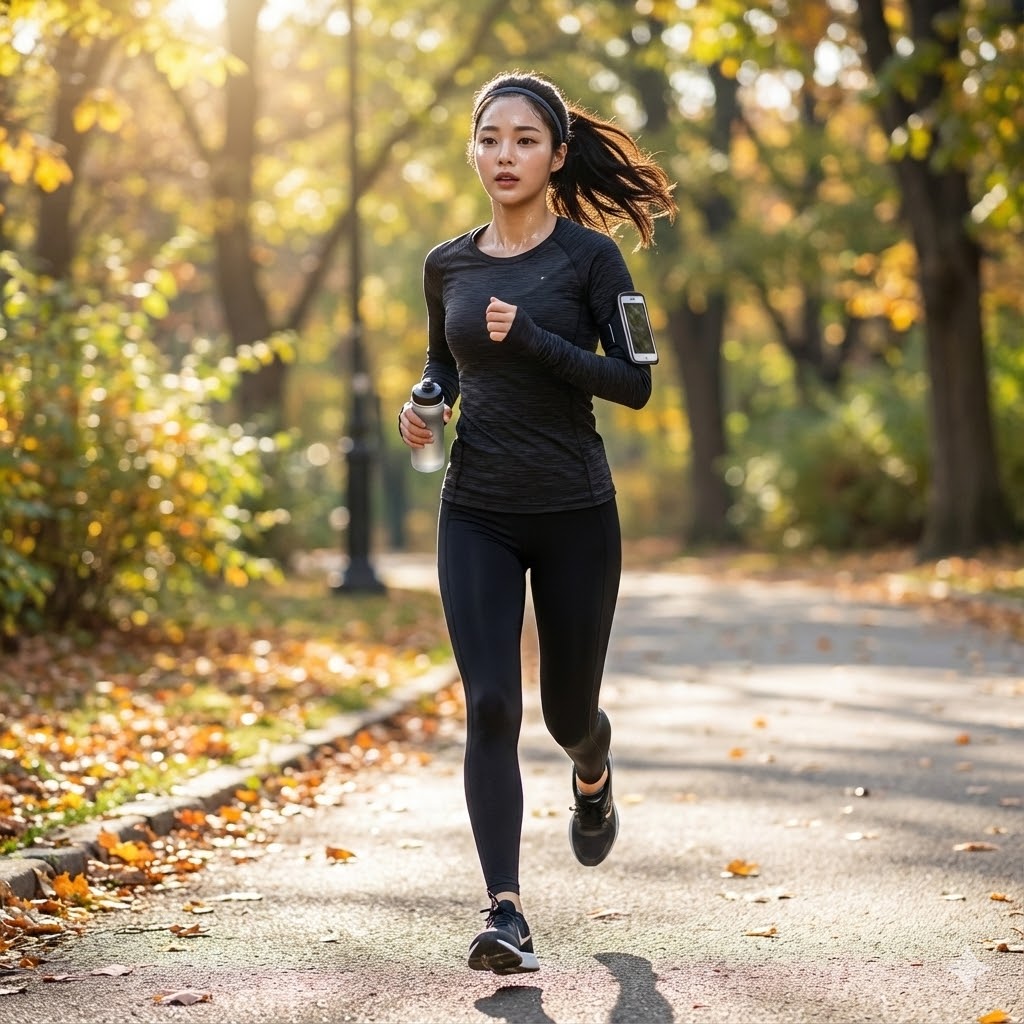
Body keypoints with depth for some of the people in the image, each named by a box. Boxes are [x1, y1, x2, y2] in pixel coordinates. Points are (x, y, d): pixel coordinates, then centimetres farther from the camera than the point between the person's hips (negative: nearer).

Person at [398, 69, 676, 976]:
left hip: (574, 513, -2)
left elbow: (634, 383, -10)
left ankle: (594, 777, 50)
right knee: (491, 707, -12)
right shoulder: (447, 266, 7)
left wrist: (531, 339, -21)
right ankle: (506, 916, -12)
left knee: (568, 710, 12)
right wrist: (422, 404, 1)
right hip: (476, 516, 2)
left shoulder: (588, 255, -5)